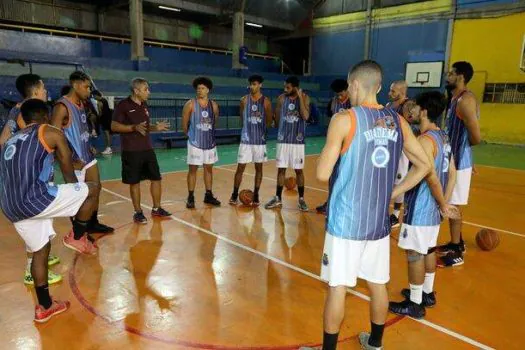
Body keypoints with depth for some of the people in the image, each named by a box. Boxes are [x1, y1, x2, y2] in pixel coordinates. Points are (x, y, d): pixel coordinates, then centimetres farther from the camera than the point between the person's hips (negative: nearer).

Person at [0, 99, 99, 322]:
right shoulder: (51, 133, 6)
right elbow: (69, 173, 11)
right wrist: (75, 192, 30)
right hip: (34, 198, -8)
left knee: (40, 250, 23)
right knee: (92, 189, 8)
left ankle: (45, 307, 32)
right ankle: (77, 237, 20)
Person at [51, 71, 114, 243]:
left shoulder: (81, 103, 9)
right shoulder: (62, 106, -19)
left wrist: (89, 148, 14)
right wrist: (70, 161, -25)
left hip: (88, 156, 9)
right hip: (75, 161, -9)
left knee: (96, 188, 16)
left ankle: (93, 224, 32)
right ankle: (77, 234, 18)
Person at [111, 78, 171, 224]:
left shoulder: (144, 106, 12)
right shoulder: (123, 105, -9)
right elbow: (114, 126, -13)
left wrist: (156, 127, 3)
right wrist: (134, 127, -24)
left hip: (148, 149, 7)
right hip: (131, 151, -7)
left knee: (156, 178, 8)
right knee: (134, 182, 2)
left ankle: (156, 208, 22)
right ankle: (138, 212, 15)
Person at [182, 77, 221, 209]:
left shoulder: (214, 105, 2)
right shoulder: (190, 104, -9)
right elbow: (184, 123, -2)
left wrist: (209, 132, 14)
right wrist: (190, 135, 6)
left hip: (210, 142, 4)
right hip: (195, 142, -4)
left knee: (209, 168, 10)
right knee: (193, 169, 2)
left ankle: (208, 195, 21)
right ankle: (190, 197, 10)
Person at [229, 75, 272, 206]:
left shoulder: (266, 101, -1)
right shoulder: (244, 100, 1)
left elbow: (269, 121, 5)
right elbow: (242, 119, 12)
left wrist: (260, 128, -4)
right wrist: (249, 128, 8)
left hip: (260, 140, 0)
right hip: (246, 139, 0)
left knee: (259, 168, 7)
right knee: (240, 167, 1)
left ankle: (256, 195, 18)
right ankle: (235, 195, 13)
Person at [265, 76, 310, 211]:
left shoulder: (304, 98, -4)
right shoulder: (282, 98, 3)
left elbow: (305, 116, -19)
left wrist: (300, 98, -19)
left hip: (298, 140, -2)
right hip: (283, 139, 2)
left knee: (299, 170, 4)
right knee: (281, 169, 7)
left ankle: (301, 199, 16)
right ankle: (278, 199, 17)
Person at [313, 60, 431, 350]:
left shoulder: (344, 119, -12)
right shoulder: (398, 122, 5)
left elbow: (322, 174, -14)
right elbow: (423, 166, 12)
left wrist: (328, 154, 7)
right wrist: (392, 193, 14)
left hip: (346, 220, -6)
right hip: (379, 220, 6)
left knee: (338, 287, 6)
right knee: (378, 284, 19)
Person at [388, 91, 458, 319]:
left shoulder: (425, 140, -20)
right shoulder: (443, 137, 9)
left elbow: (432, 178, -24)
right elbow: (452, 173, 11)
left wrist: (443, 205, -12)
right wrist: (444, 203, 11)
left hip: (421, 207, -10)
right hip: (433, 206, 10)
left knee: (415, 254, 2)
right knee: (428, 250, 20)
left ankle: (414, 304, 14)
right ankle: (427, 293, 36)